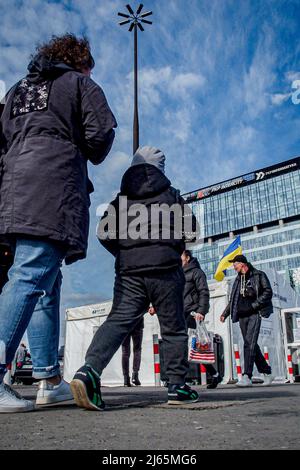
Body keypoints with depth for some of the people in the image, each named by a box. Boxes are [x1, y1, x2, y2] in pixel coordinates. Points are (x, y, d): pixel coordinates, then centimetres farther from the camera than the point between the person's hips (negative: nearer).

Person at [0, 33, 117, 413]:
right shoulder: (81, 84, 12)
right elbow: (100, 135, -1)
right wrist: (93, 158, 19)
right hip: (54, 189, -7)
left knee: (46, 283, 8)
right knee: (32, 278, -16)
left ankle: (49, 379, 9)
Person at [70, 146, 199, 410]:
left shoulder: (122, 199, 14)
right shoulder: (171, 195, 10)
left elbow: (104, 232, 8)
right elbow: (189, 229, 8)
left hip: (128, 272, 2)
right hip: (165, 268, -2)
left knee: (119, 320, -5)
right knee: (173, 327, 7)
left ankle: (90, 370, -27)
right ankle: (178, 386, 11)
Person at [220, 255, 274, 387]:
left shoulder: (259, 275, 3)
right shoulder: (238, 279, 21)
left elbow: (268, 292, -5)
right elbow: (233, 299, 22)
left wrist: (254, 305, -14)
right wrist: (225, 313, 12)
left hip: (254, 314, -6)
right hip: (242, 316, 7)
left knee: (249, 344, -16)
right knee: (252, 345, 6)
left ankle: (247, 377, -19)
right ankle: (267, 373, 18)